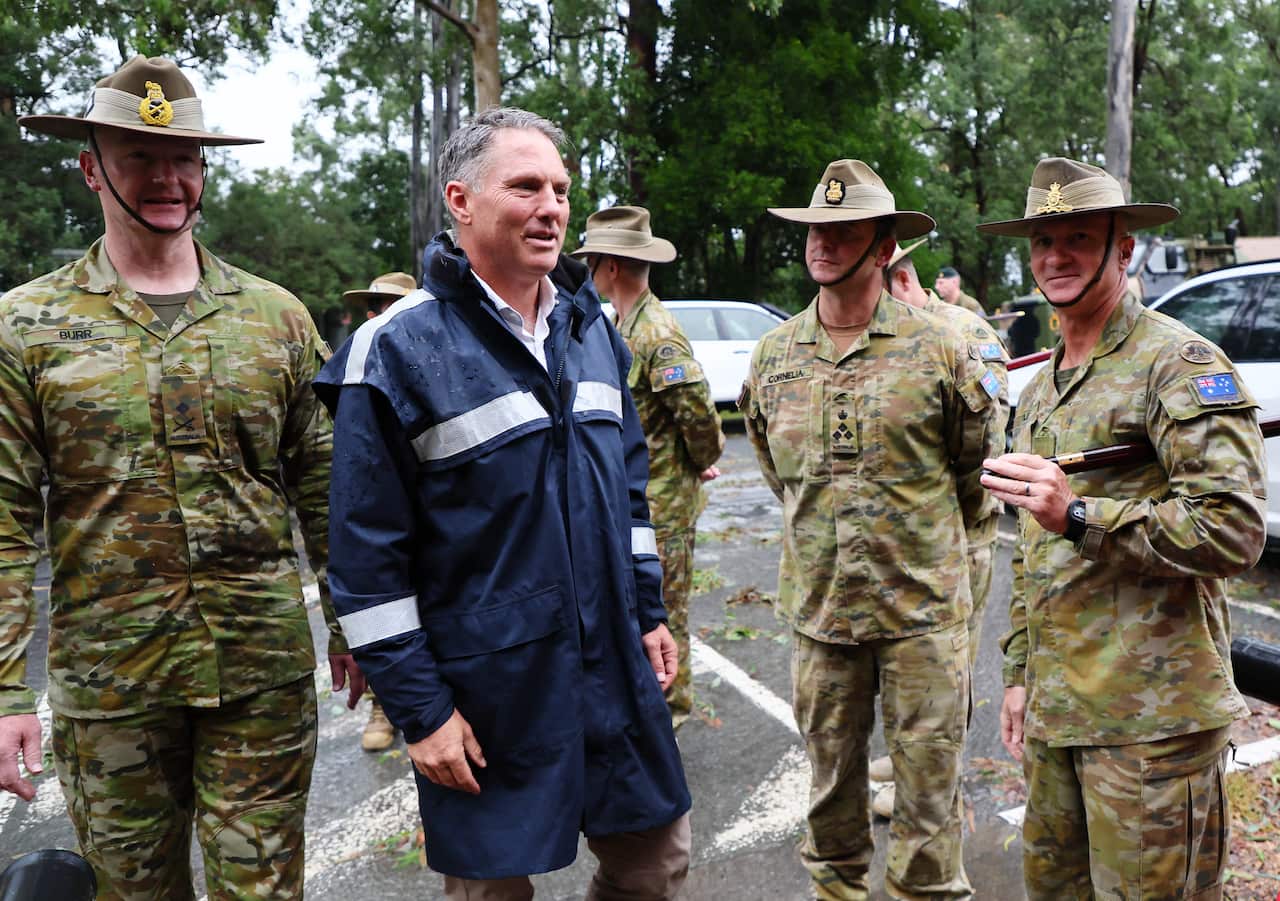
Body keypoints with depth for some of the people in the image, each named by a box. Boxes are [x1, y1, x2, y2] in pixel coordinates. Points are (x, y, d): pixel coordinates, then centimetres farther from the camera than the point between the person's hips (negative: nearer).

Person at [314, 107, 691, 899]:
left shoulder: (593, 329, 7)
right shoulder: (398, 352, -13)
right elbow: (367, 556, -13)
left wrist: (649, 612, 12)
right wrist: (418, 710, -12)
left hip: (616, 674, 6)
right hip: (489, 698, -5)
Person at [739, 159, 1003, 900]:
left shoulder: (936, 347, -5)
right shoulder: (776, 353, 5)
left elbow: (980, 465, 7)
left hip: (923, 608, -3)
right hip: (819, 608, 4)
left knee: (929, 780, 6)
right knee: (832, 778, 17)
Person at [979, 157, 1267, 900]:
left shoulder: (1181, 363, -9)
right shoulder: (1042, 387, 16)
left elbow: (1235, 530, -19)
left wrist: (1081, 516, -27)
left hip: (1151, 719, -8)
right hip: (1056, 710, 8)